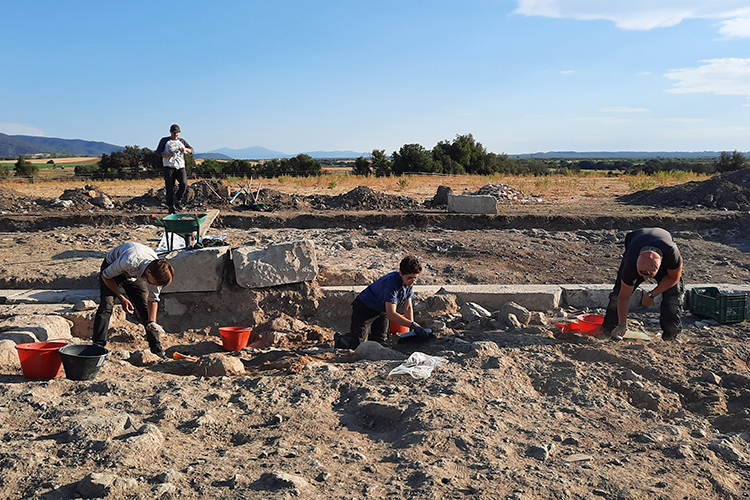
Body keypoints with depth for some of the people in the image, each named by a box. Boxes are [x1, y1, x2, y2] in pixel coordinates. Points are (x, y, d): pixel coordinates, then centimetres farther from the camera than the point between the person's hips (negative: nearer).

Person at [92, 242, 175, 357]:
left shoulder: (158, 272, -29)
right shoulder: (129, 262, -45)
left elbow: (153, 300, -13)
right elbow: (105, 276, -23)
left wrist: (152, 322, -25)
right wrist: (122, 298, -21)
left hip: (135, 276, 3)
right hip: (111, 268, -3)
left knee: (145, 307, -5)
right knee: (107, 304, -22)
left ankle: (156, 348, 5)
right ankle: (98, 345, -17)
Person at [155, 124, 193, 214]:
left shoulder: (182, 141, 19)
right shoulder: (164, 141, 10)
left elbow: (191, 150, 13)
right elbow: (158, 151, 3)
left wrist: (185, 149, -10)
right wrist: (168, 156, -14)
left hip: (180, 167, 2)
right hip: (169, 167, -2)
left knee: (184, 184, -19)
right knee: (170, 188, -6)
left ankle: (178, 200, 4)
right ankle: (171, 207, 4)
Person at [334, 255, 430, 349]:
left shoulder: (410, 282, -14)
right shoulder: (391, 282, -38)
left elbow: (408, 307, -4)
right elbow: (391, 314, -43)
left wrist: (412, 329, -14)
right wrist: (413, 325, -48)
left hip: (382, 310, 8)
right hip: (364, 309, -8)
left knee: (379, 340, 10)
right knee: (357, 344, -11)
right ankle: (339, 338, 21)